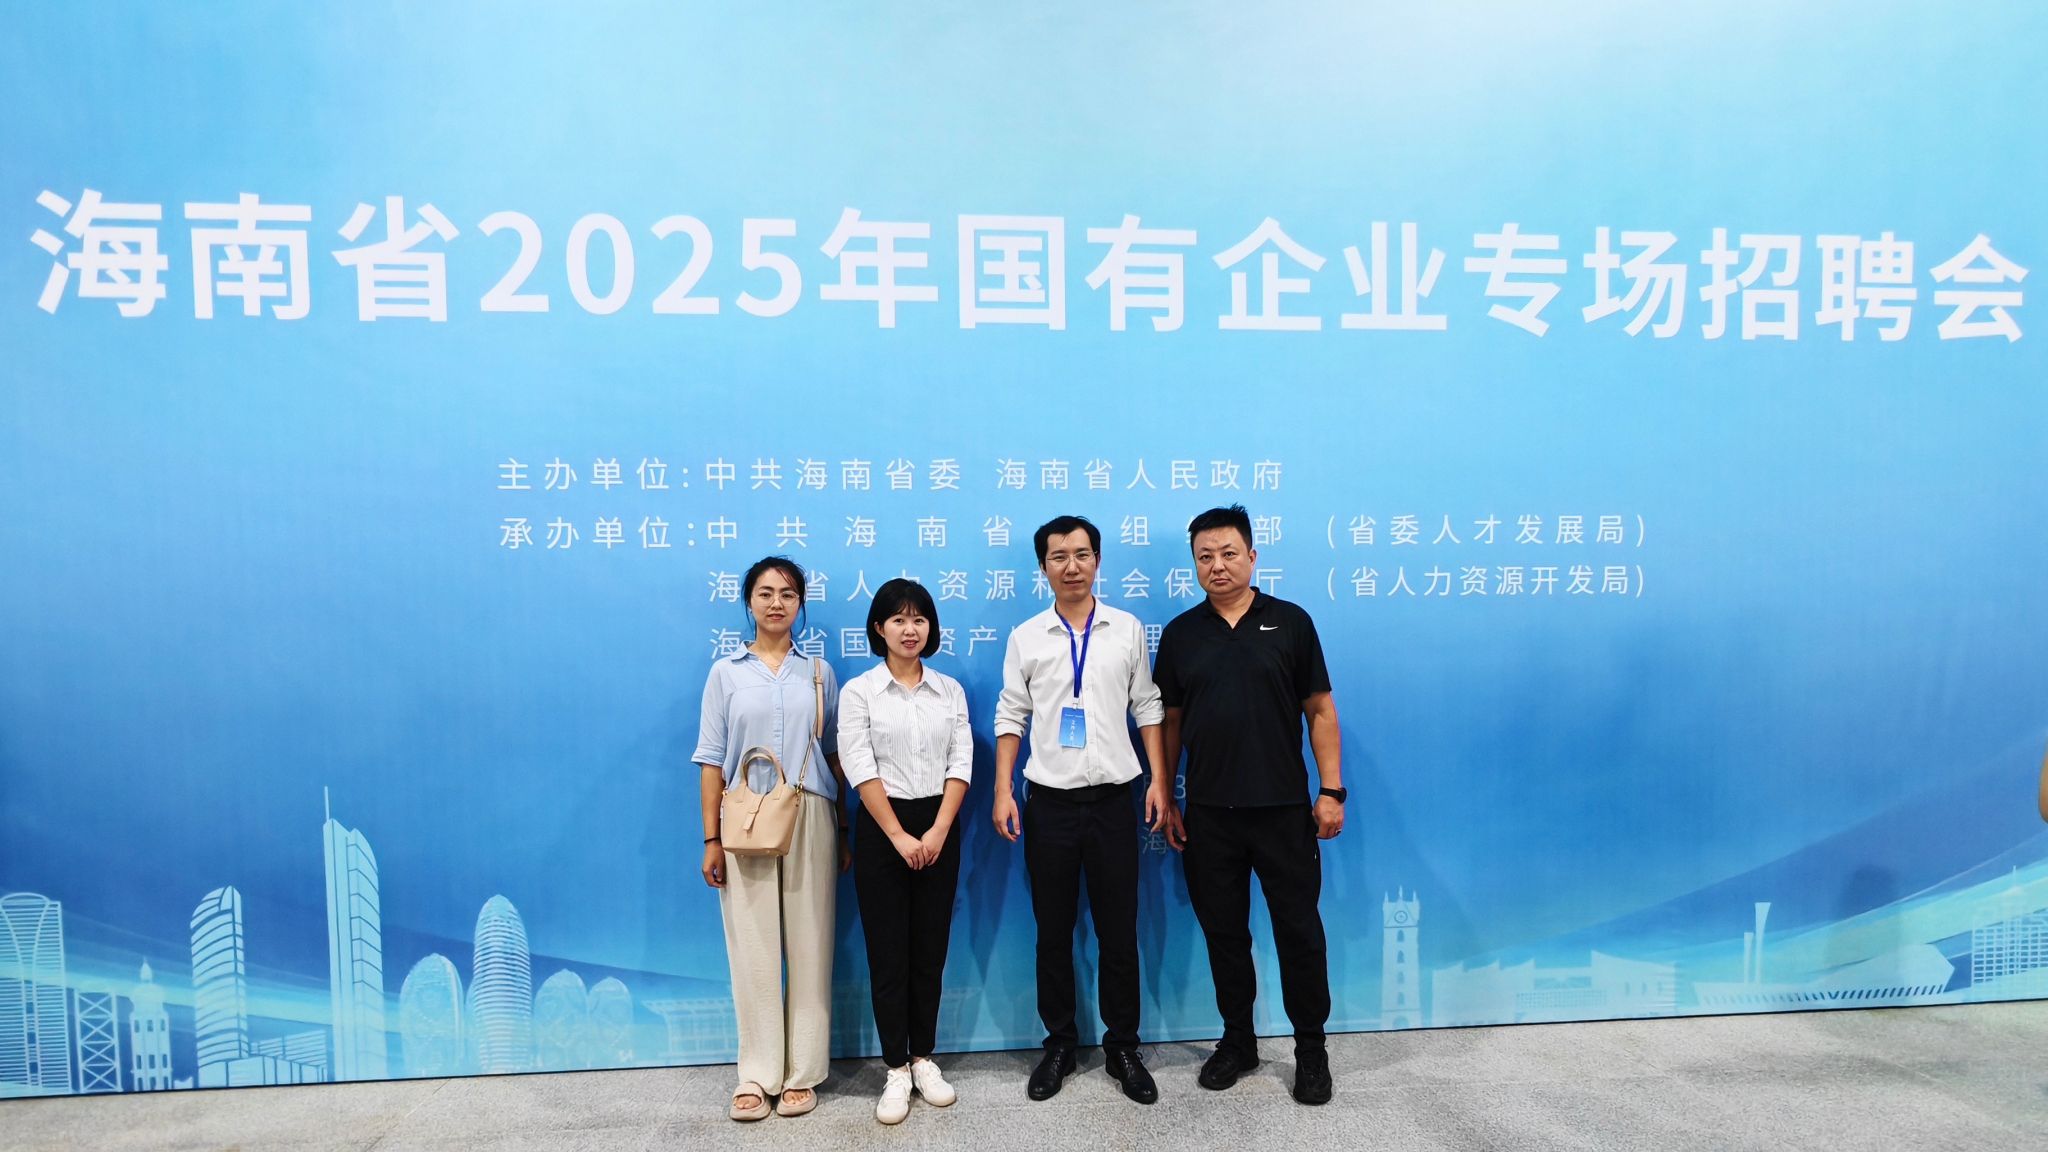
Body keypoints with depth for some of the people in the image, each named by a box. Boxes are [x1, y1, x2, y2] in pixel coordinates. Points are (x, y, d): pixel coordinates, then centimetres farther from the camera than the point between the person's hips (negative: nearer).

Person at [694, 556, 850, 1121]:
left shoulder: (819, 672, 8)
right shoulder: (726, 672, 4)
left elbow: (834, 755, 9)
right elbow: (712, 759, 3)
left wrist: (844, 830, 7)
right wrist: (711, 838, -2)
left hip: (810, 819, 1)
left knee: (808, 944, 4)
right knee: (752, 947, 3)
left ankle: (801, 1073, 16)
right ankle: (757, 1074, 14)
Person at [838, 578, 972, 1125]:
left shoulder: (950, 690, 6)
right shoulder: (859, 691, -3)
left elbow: (961, 763, 1)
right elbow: (860, 769, -9)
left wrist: (938, 831, -10)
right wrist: (899, 837, -13)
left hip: (938, 828, 3)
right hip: (881, 828, -2)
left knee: (930, 950, 9)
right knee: (888, 952, 3)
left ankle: (924, 1059, 23)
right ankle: (896, 1070, 14)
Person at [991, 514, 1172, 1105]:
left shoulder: (1128, 629, 2)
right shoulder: (1025, 637, 2)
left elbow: (1147, 709, 6)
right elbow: (1011, 717, 4)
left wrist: (1160, 781, 0)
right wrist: (1002, 792, -3)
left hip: (1113, 800, 0)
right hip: (1049, 803, 1)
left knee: (1118, 931, 8)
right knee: (1053, 933, 11)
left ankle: (1123, 1046, 24)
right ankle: (1059, 1044, 27)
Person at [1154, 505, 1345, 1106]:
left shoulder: (1290, 622, -1)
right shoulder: (1180, 633, 4)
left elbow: (1320, 710, 0)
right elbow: (1169, 721, 8)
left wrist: (1331, 790, -6)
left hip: (1283, 807, -2)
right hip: (1208, 812, 2)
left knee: (1298, 928, 6)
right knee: (1223, 929, 12)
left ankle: (1311, 1047, 22)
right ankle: (1237, 1040, 28)